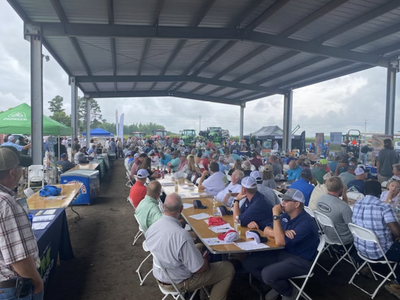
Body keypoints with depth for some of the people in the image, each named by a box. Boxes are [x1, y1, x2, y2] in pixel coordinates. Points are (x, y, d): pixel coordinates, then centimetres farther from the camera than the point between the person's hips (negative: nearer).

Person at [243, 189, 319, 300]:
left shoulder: (306, 223, -24)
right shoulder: (285, 215, 2)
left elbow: (280, 241, -28)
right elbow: (266, 230, 4)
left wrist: (276, 216, -25)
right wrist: (282, 233, -17)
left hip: (300, 260, -8)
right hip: (282, 252, 8)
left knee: (267, 273, -31)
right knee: (248, 263, -5)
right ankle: (277, 286, 13)